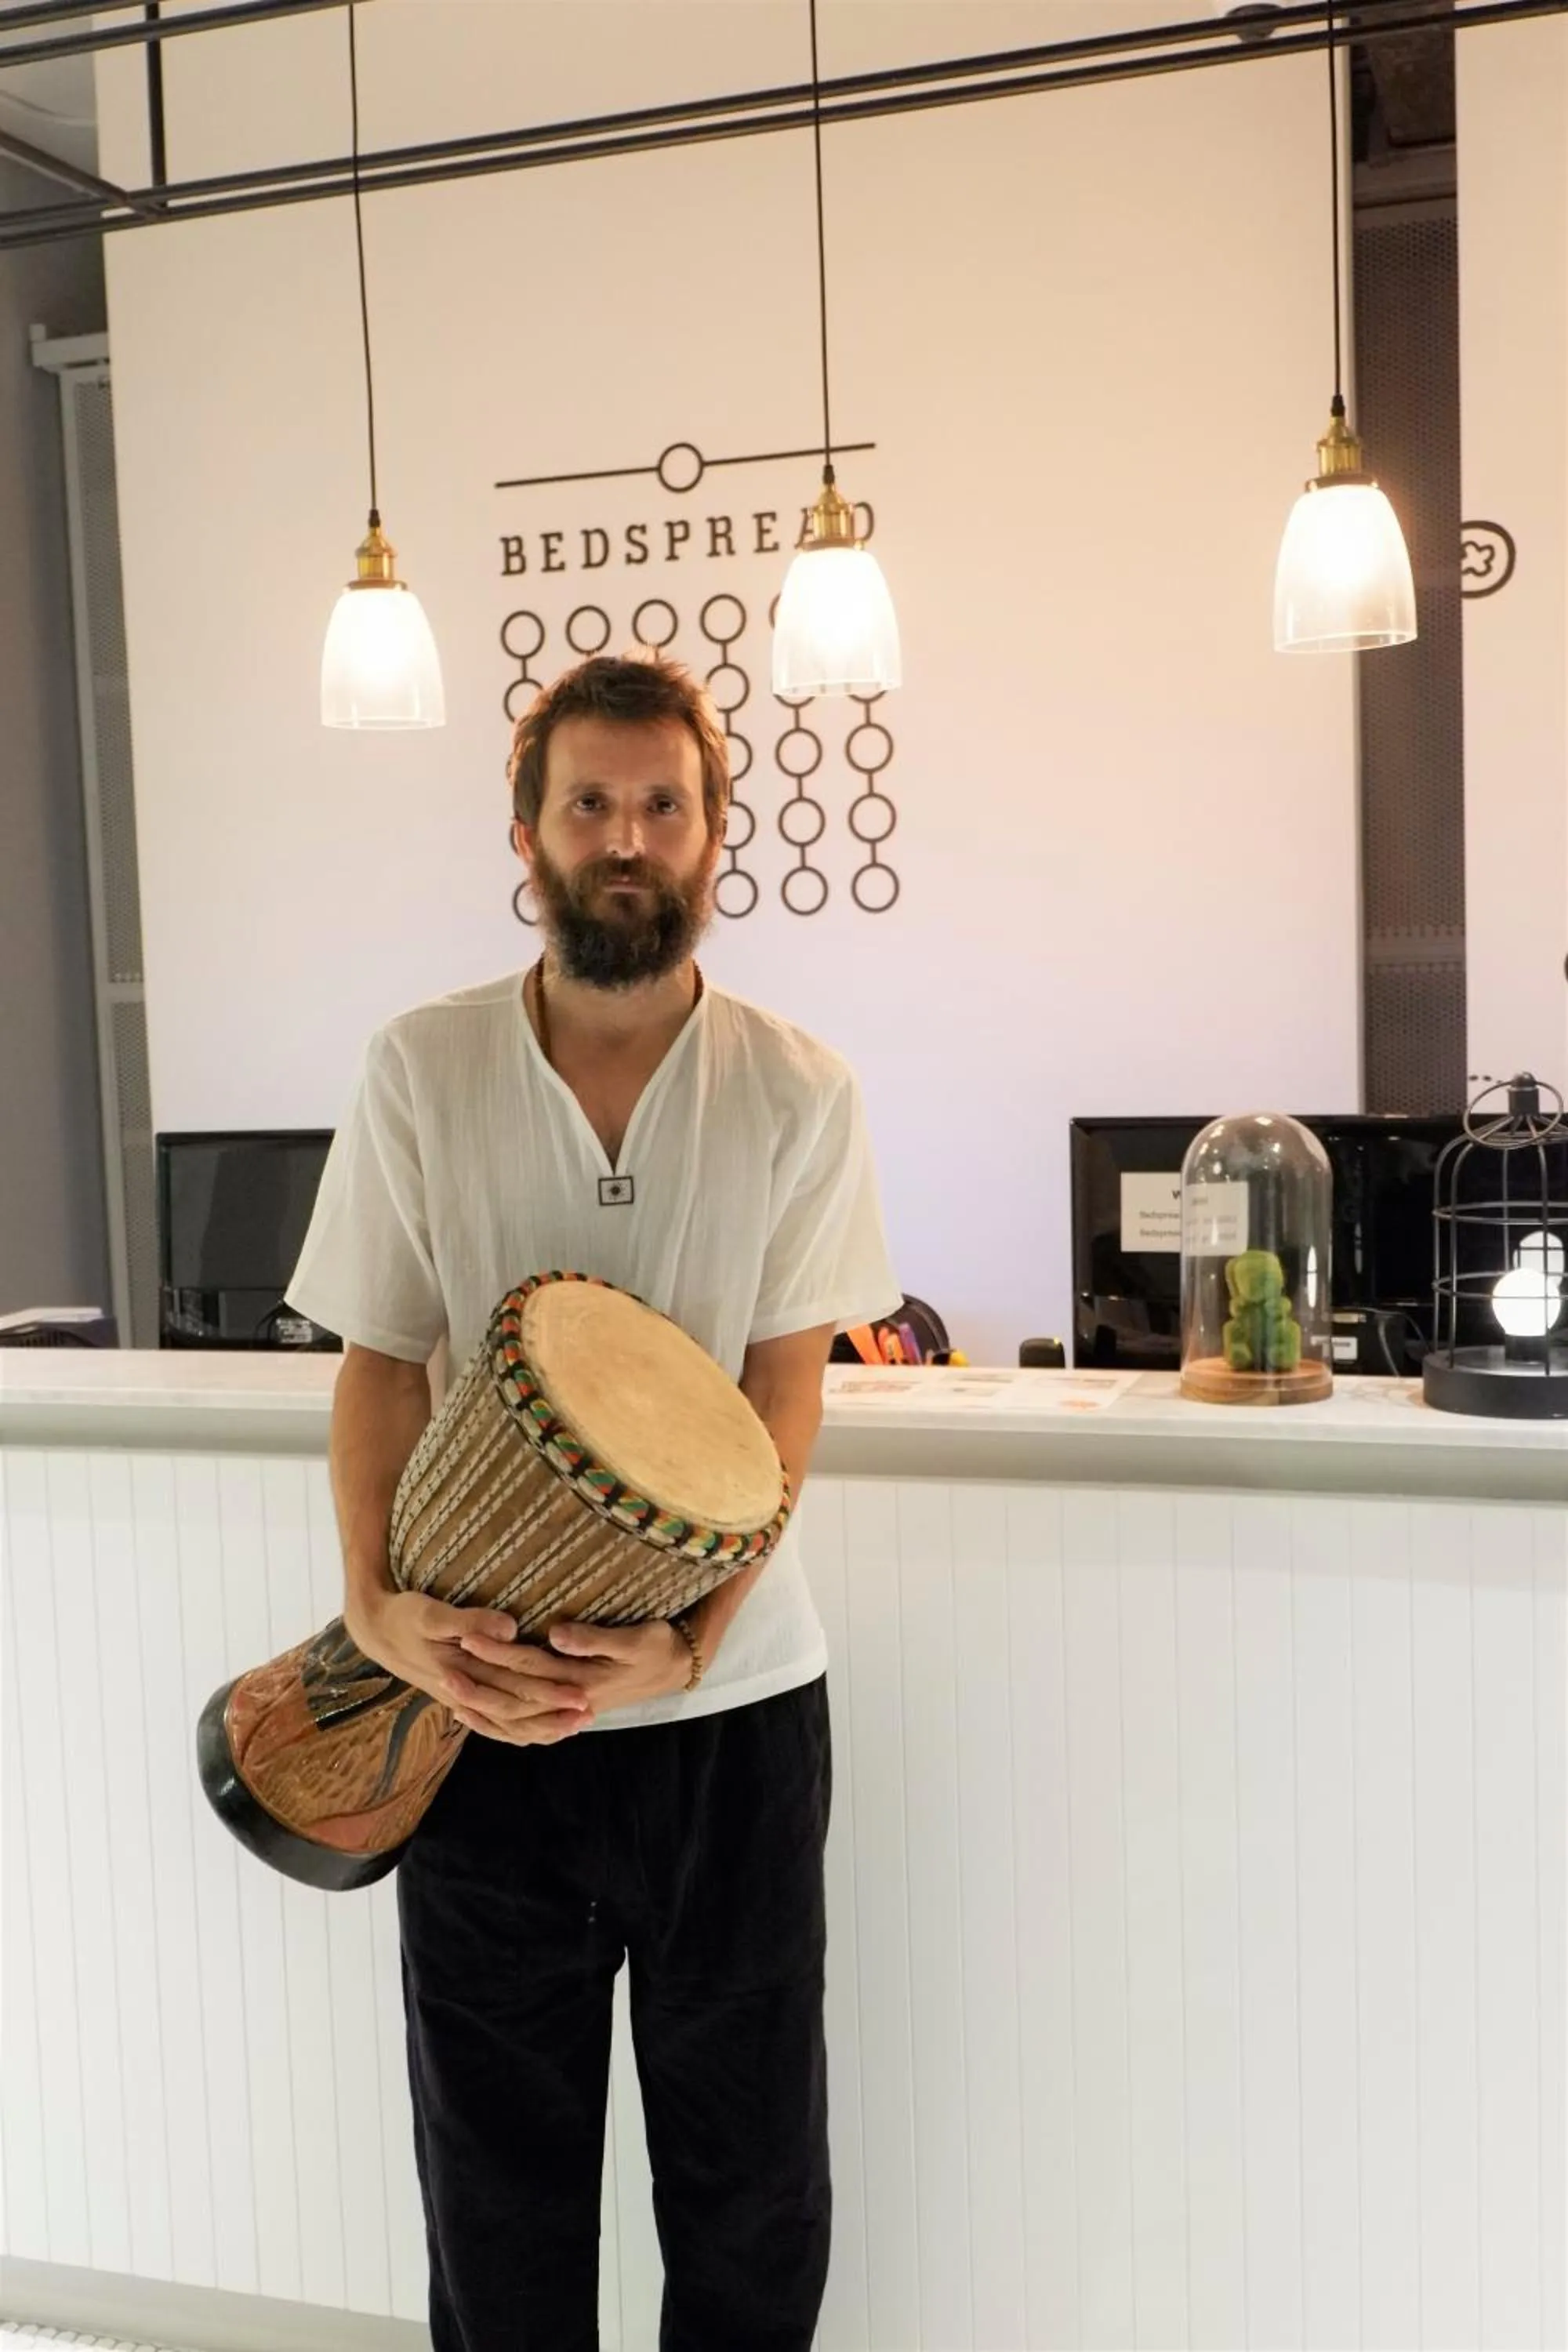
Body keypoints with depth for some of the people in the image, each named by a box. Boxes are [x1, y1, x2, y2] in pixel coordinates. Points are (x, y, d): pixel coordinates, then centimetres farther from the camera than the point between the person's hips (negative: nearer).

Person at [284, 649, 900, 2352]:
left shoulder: (797, 1096, -4)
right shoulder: (420, 1071, -2)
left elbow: (782, 1399, -6)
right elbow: (380, 1365, -1)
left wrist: (680, 1640, -19)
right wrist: (377, 1606, -16)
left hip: (729, 1702, 0)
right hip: (477, 1697, 1)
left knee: (748, 2168, 13)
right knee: (498, 2161, 15)